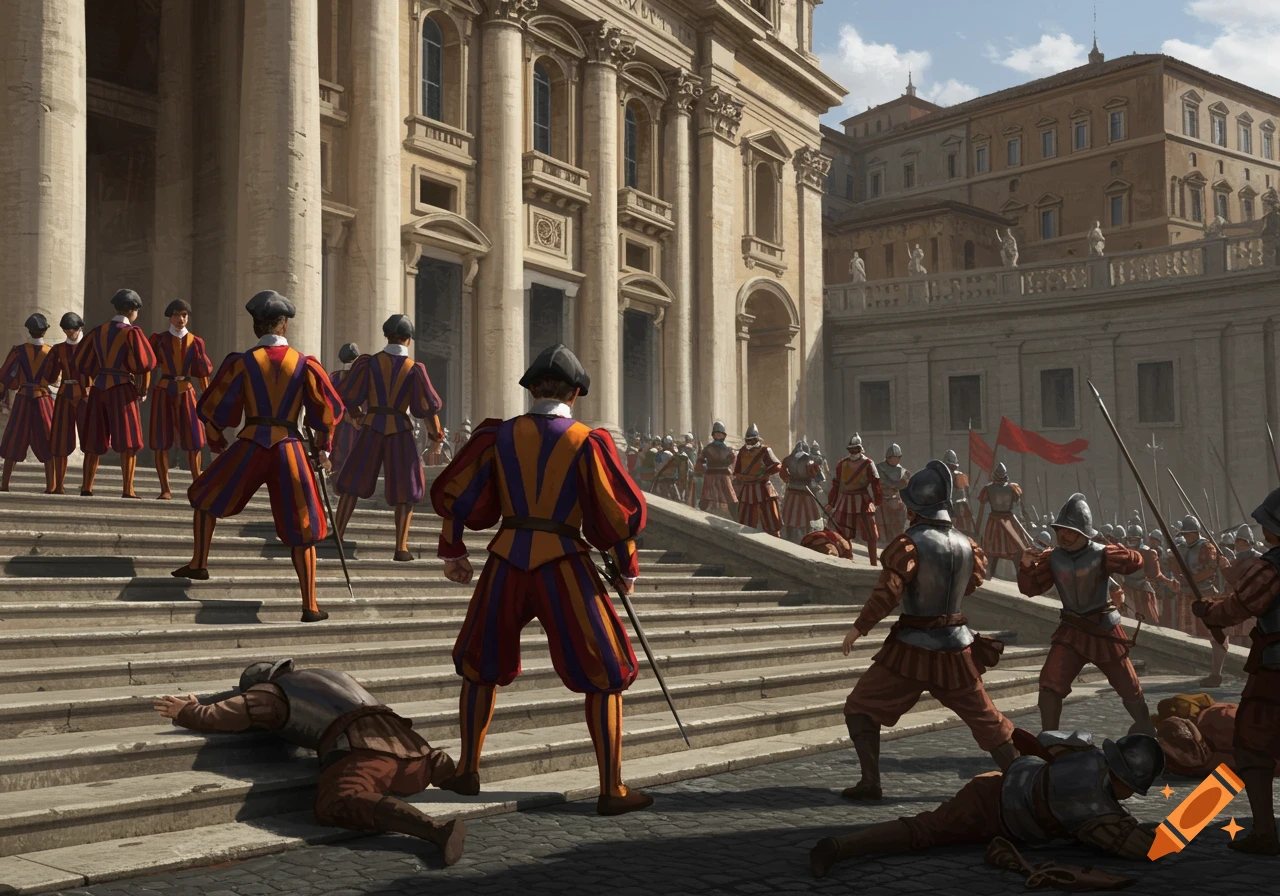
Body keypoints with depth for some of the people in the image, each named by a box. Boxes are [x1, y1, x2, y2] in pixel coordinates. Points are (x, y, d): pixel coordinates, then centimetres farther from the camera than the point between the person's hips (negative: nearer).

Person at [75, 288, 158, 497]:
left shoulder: (98, 331, 10)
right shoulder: (132, 332, -7)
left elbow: (83, 363, 13)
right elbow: (145, 362, -15)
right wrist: (144, 389, -3)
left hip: (99, 388, 6)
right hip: (123, 388, -6)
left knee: (95, 439, 13)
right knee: (128, 440, -3)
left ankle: (86, 486, 18)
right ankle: (127, 490, -9)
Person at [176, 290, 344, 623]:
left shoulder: (243, 362, 2)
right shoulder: (304, 363, 3)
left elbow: (211, 406, 5)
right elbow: (329, 410, 4)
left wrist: (217, 441, 23)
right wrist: (323, 449, 18)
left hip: (249, 445, 0)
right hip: (290, 448, 0)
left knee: (206, 495, 26)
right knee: (302, 528, 5)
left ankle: (199, 563, 26)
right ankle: (310, 606, 2)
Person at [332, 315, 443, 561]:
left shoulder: (369, 362, -1)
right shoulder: (414, 368, -3)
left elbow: (347, 395, 0)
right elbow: (428, 405, -6)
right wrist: (434, 432, 11)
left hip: (372, 429, 1)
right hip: (400, 431, -1)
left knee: (353, 484, 14)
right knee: (405, 491, 8)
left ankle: (335, 538, 9)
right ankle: (401, 548, -2)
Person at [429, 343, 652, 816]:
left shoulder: (499, 434, 6)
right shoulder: (587, 441, -2)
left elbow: (453, 493, 7)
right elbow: (620, 512, -3)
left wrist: (452, 550, 20)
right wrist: (627, 569, 11)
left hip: (507, 562, 3)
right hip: (565, 565, -3)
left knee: (480, 665, 23)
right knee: (604, 674, 8)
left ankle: (467, 771, 27)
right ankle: (612, 790, 8)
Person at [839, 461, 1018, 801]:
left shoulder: (909, 543, -16)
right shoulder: (966, 544, 2)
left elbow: (886, 594, -22)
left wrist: (858, 628, -12)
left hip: (913, 648, -5)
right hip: (957, 645, 5)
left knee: (860, 707, 8)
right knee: (985, 718, 18)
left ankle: (870, 782, 1)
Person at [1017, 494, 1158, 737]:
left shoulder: (1101, 555, -15)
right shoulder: (1053, 558, -6)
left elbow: (1136, 562, -24)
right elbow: (1031, 589, -4)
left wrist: (1117, 554, -44)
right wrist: (1027, 567, -24)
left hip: (1104, 629, -2)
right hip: (1072, 630, 2)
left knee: (1128, 686, 11)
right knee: (1050, 682, -14)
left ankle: (1146, 730, 38)